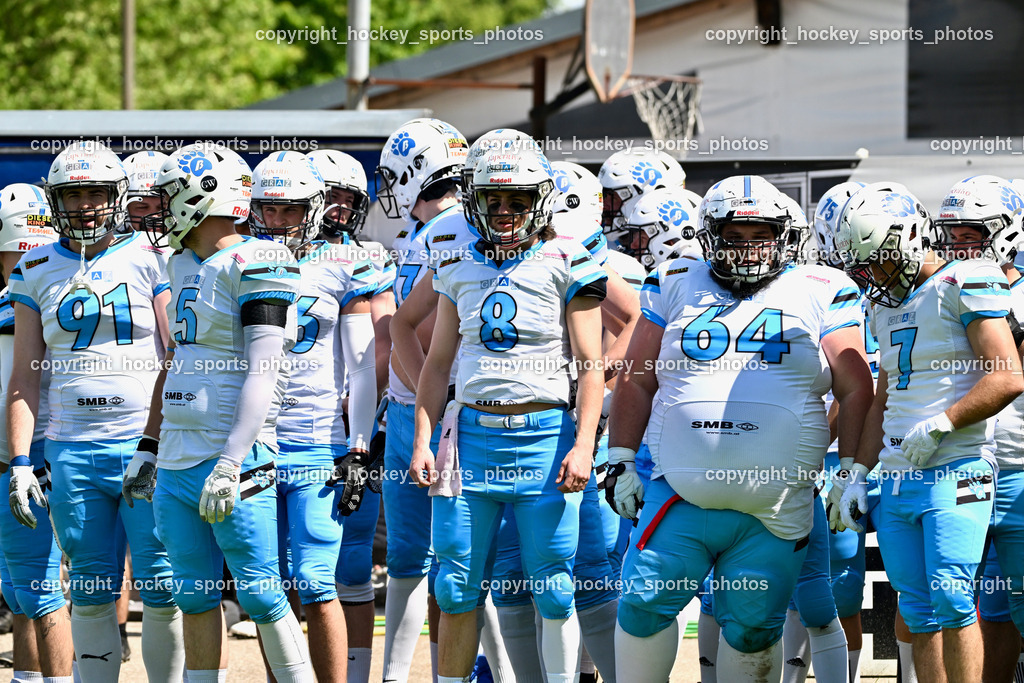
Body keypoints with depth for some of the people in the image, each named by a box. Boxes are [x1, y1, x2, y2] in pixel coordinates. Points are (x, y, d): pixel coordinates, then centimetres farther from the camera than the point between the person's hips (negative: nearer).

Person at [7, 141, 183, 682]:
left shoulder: (149, 259, 2)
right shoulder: (37, 272, 10)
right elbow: (25, 375, 12)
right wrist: (19, 463, 5)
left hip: (147, 447, -2)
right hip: (71, 451, 3)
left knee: (163, 589, -4)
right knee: (91, 592, 5)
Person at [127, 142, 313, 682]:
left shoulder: (253, 267, -11)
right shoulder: (185, 266, 15)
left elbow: (262, 375, -17)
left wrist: (229, 464, -22)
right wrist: (148, 448, 24)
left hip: (233, 459, -8)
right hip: (175, 465, 8)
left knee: (261, 596, -6)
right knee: (195, 597, 10)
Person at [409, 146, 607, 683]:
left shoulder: (565, 266, 1)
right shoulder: (460, 270, 13)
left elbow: (590, 365, -1)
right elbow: (438, 363, 17)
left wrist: (583, 445, -11)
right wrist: (422, 441, 8)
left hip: (543, 437, -3)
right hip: (472, 433, 3)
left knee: (553, 592, -2)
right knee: (456, 591, 4)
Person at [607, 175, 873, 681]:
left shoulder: (818, 295, 6)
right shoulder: (677, 287, 10)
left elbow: (856, 392, 7)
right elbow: (636, 381, 15)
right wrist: (621, 460, 10)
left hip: (773, 513, -1)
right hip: (679, 499, 1)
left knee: (752, 628, 4)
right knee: (643, 606, -4)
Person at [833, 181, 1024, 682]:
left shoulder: (965, 285, -6)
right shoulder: (887, 305, 19)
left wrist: (939, 426, -16)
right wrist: (859, 473, 17)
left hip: (954, 473, -8)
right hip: (897, 483, 8)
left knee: (951, 601, -17)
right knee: (919, 615, 5)